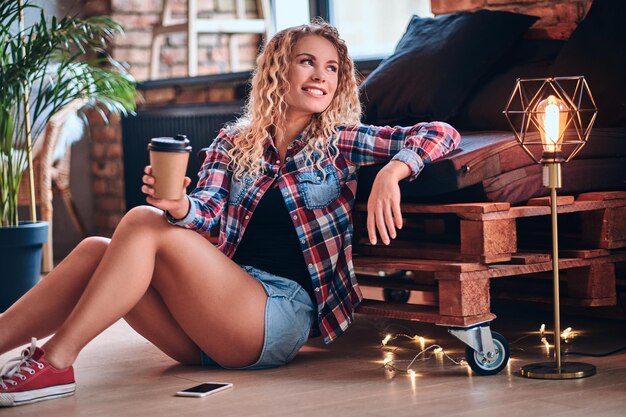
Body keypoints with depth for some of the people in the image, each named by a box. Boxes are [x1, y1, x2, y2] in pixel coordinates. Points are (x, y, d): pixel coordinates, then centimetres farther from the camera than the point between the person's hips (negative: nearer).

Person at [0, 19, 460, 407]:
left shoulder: (340, 142, 7)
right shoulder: (233, 144, 15)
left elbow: (440, 134, -2)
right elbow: (209, 214, 0)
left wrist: (391, 171, -24)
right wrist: (178, 207, -25)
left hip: (283, 311, -4)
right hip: (212, 329, 4)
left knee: (143, 225, -21)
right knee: (95, 250, -17)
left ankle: (55, 361, -25)